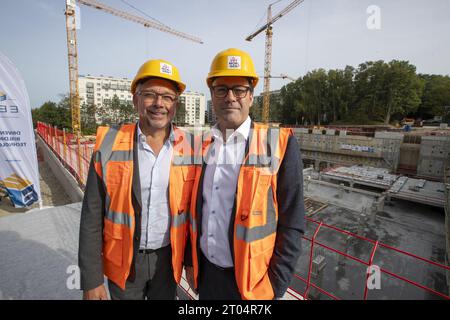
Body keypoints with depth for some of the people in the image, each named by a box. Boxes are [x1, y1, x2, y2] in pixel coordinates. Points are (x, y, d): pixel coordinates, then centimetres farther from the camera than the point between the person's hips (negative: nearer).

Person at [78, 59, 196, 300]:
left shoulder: (189, 147, -10)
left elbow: (192, 209, -1)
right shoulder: (109, 144, -12)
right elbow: (92, 217, -7)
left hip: (168, 258, 1)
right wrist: (91, 280, -5)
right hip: (123, 259, 0)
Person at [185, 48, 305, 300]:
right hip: (206, 274, 4)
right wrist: (190, 260, 9)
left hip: (251, 281, -3)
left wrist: (275, 285, -10)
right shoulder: (201, 146, -1)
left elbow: (292, 223, -11)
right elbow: (194, 210, 7)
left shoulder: (280, 144, -14)